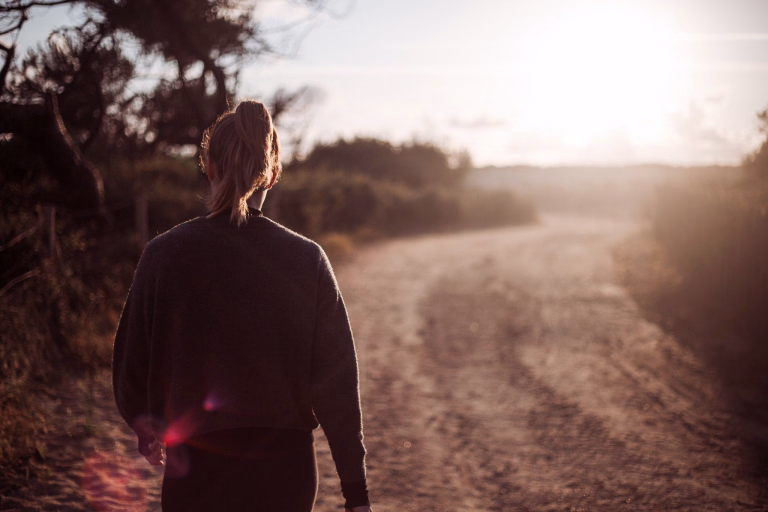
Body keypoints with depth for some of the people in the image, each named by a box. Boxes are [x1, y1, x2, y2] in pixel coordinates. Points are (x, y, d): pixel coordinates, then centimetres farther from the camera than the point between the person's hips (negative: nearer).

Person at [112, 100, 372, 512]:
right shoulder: (307, 260, -8)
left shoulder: (164, 255, -9)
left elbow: (131, 368, -1)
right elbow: (337, 386, -6)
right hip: (287, 474, 1)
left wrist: (146, 427, 21)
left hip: (195, 470, -1)